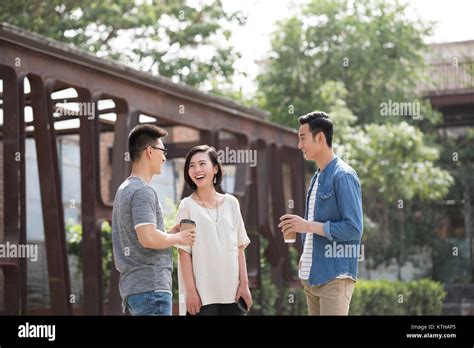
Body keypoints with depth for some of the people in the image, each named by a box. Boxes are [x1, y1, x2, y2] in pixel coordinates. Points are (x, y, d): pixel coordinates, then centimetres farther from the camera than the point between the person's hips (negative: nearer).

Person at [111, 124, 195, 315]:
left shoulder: (124, 189, 19)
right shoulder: (143, 191, -12)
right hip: (150, 287, -10)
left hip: (133, 285, 10)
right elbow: (148, 238, -23)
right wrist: (178, 237, -8)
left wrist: (172, 232, 14)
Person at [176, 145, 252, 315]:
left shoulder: (231, 203, 8)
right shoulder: (187, 206, -1)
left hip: (232, 291, 3)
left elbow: (239, 247, 8)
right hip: (202, 294, -3)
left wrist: (244, 284, 3)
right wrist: (191, 291, -10)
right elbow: (184, 251, -4)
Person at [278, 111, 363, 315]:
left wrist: (308, 226, -18)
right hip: (312, 276, 8)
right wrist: (305, 259, 12)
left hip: (334, 277, -8)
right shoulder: (317, 178, 15)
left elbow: (353, 229, -19)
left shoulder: (343, 176, -12)